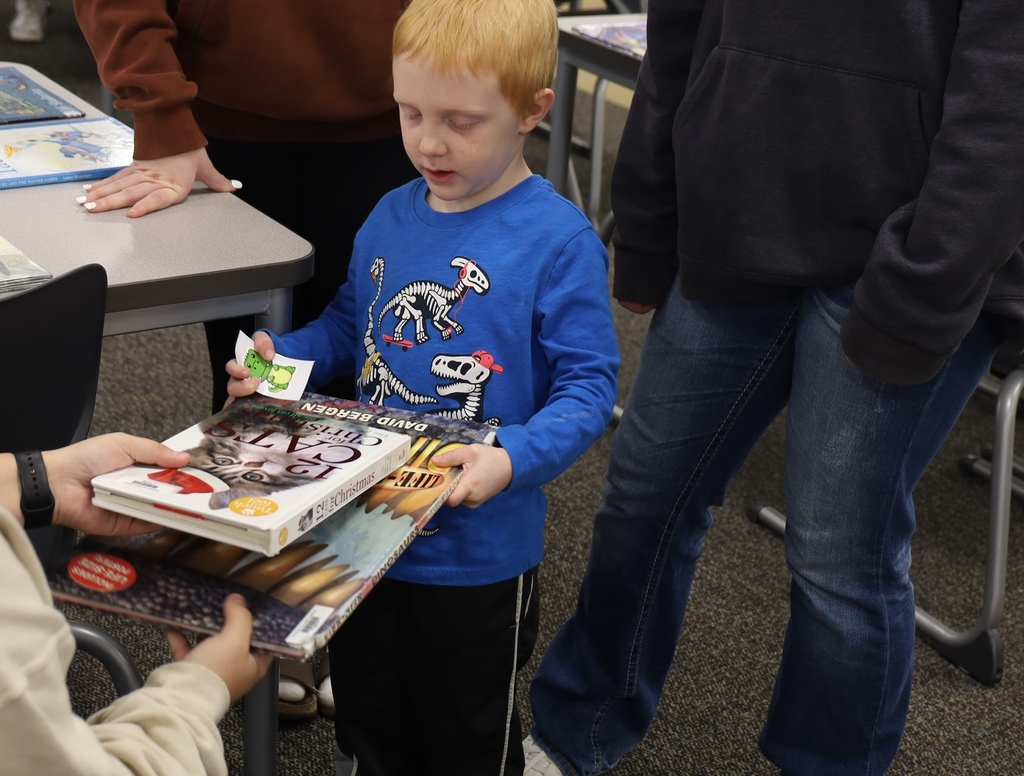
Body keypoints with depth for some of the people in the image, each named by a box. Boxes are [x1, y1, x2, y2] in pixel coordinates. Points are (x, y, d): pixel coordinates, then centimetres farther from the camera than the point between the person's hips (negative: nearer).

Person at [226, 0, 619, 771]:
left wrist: (514, 458, -34)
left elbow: (588, 385, -18)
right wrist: (282, 356, -3)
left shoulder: (558, 240, -18)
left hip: (479, 553, -5)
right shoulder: (391, 217, 1)